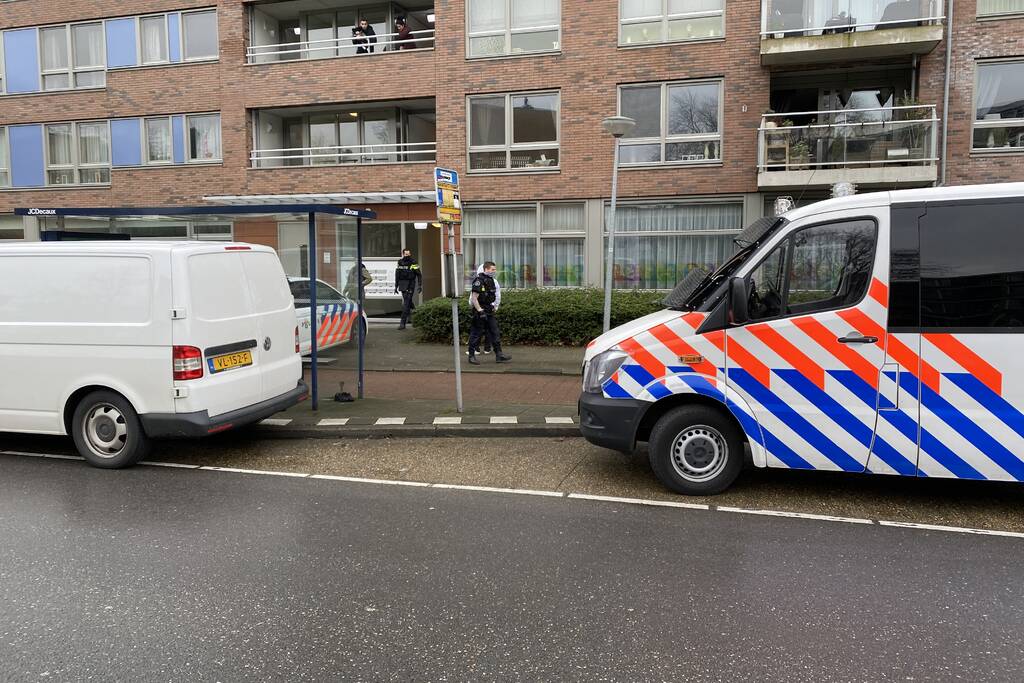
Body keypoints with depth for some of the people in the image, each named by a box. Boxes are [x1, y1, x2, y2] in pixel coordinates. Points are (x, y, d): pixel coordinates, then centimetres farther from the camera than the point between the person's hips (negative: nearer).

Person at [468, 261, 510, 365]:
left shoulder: (491, 280, 12)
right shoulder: (479, 280, -15)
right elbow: (474, 298, -19)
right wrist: (480, 311, -23)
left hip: (489, 311, 9)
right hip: (480, 311, -9)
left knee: (495, 333, 5)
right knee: (476, 334, 0)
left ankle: (499, 355, 6)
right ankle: (471, 356, 10)